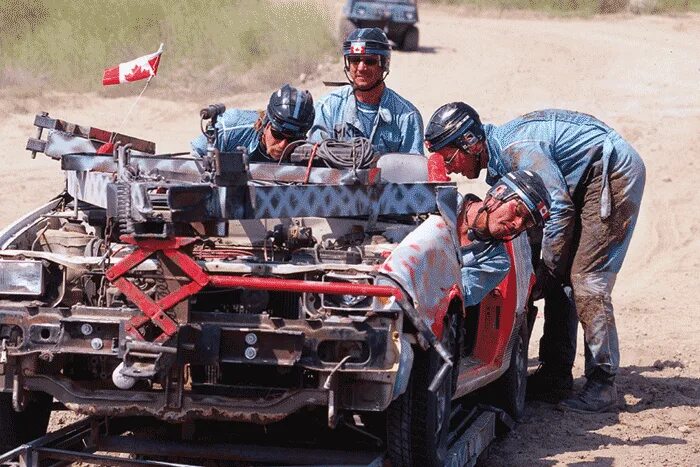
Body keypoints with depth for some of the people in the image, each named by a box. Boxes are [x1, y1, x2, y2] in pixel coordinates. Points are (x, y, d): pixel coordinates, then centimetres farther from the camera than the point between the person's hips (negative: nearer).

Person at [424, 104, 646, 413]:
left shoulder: (517, 148, -24)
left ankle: (602, 385, -13)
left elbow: (560, 209, -27)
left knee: (586, 279, -15)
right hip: (585, 181, 10)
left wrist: (546, 269, -19)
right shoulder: (498, 158, 7)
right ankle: (556, 374, 11)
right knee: (560, 277, 7)